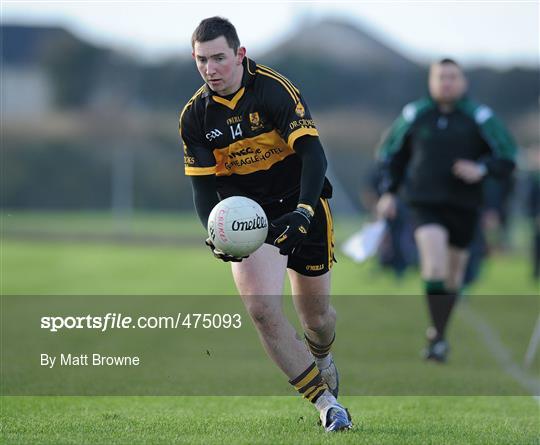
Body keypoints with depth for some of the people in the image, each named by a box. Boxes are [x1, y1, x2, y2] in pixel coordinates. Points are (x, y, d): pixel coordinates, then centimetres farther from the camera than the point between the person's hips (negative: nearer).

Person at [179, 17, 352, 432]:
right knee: (262, 308, -19)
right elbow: (203, 185, -3)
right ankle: (325, 402, -7)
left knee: (316, 316, 6)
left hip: (301, 205, -2)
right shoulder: (195, 116, -6)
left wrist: (302, 214, -39)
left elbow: (313, 154, -25)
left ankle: (321, 356, 46)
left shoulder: (275, 89, -19)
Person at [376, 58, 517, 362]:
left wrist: (482, 169, -19)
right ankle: (439, 338, -18)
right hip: (425, 203, -1)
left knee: (452, 277, 10)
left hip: (464, 208, 1)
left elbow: (507, 158, 0)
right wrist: (389, 192, 10)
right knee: (434, 266, -21)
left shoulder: (480, 117, -1)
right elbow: (391, 152, 18)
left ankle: (439, 330, 32)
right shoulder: (414, 115, 4)